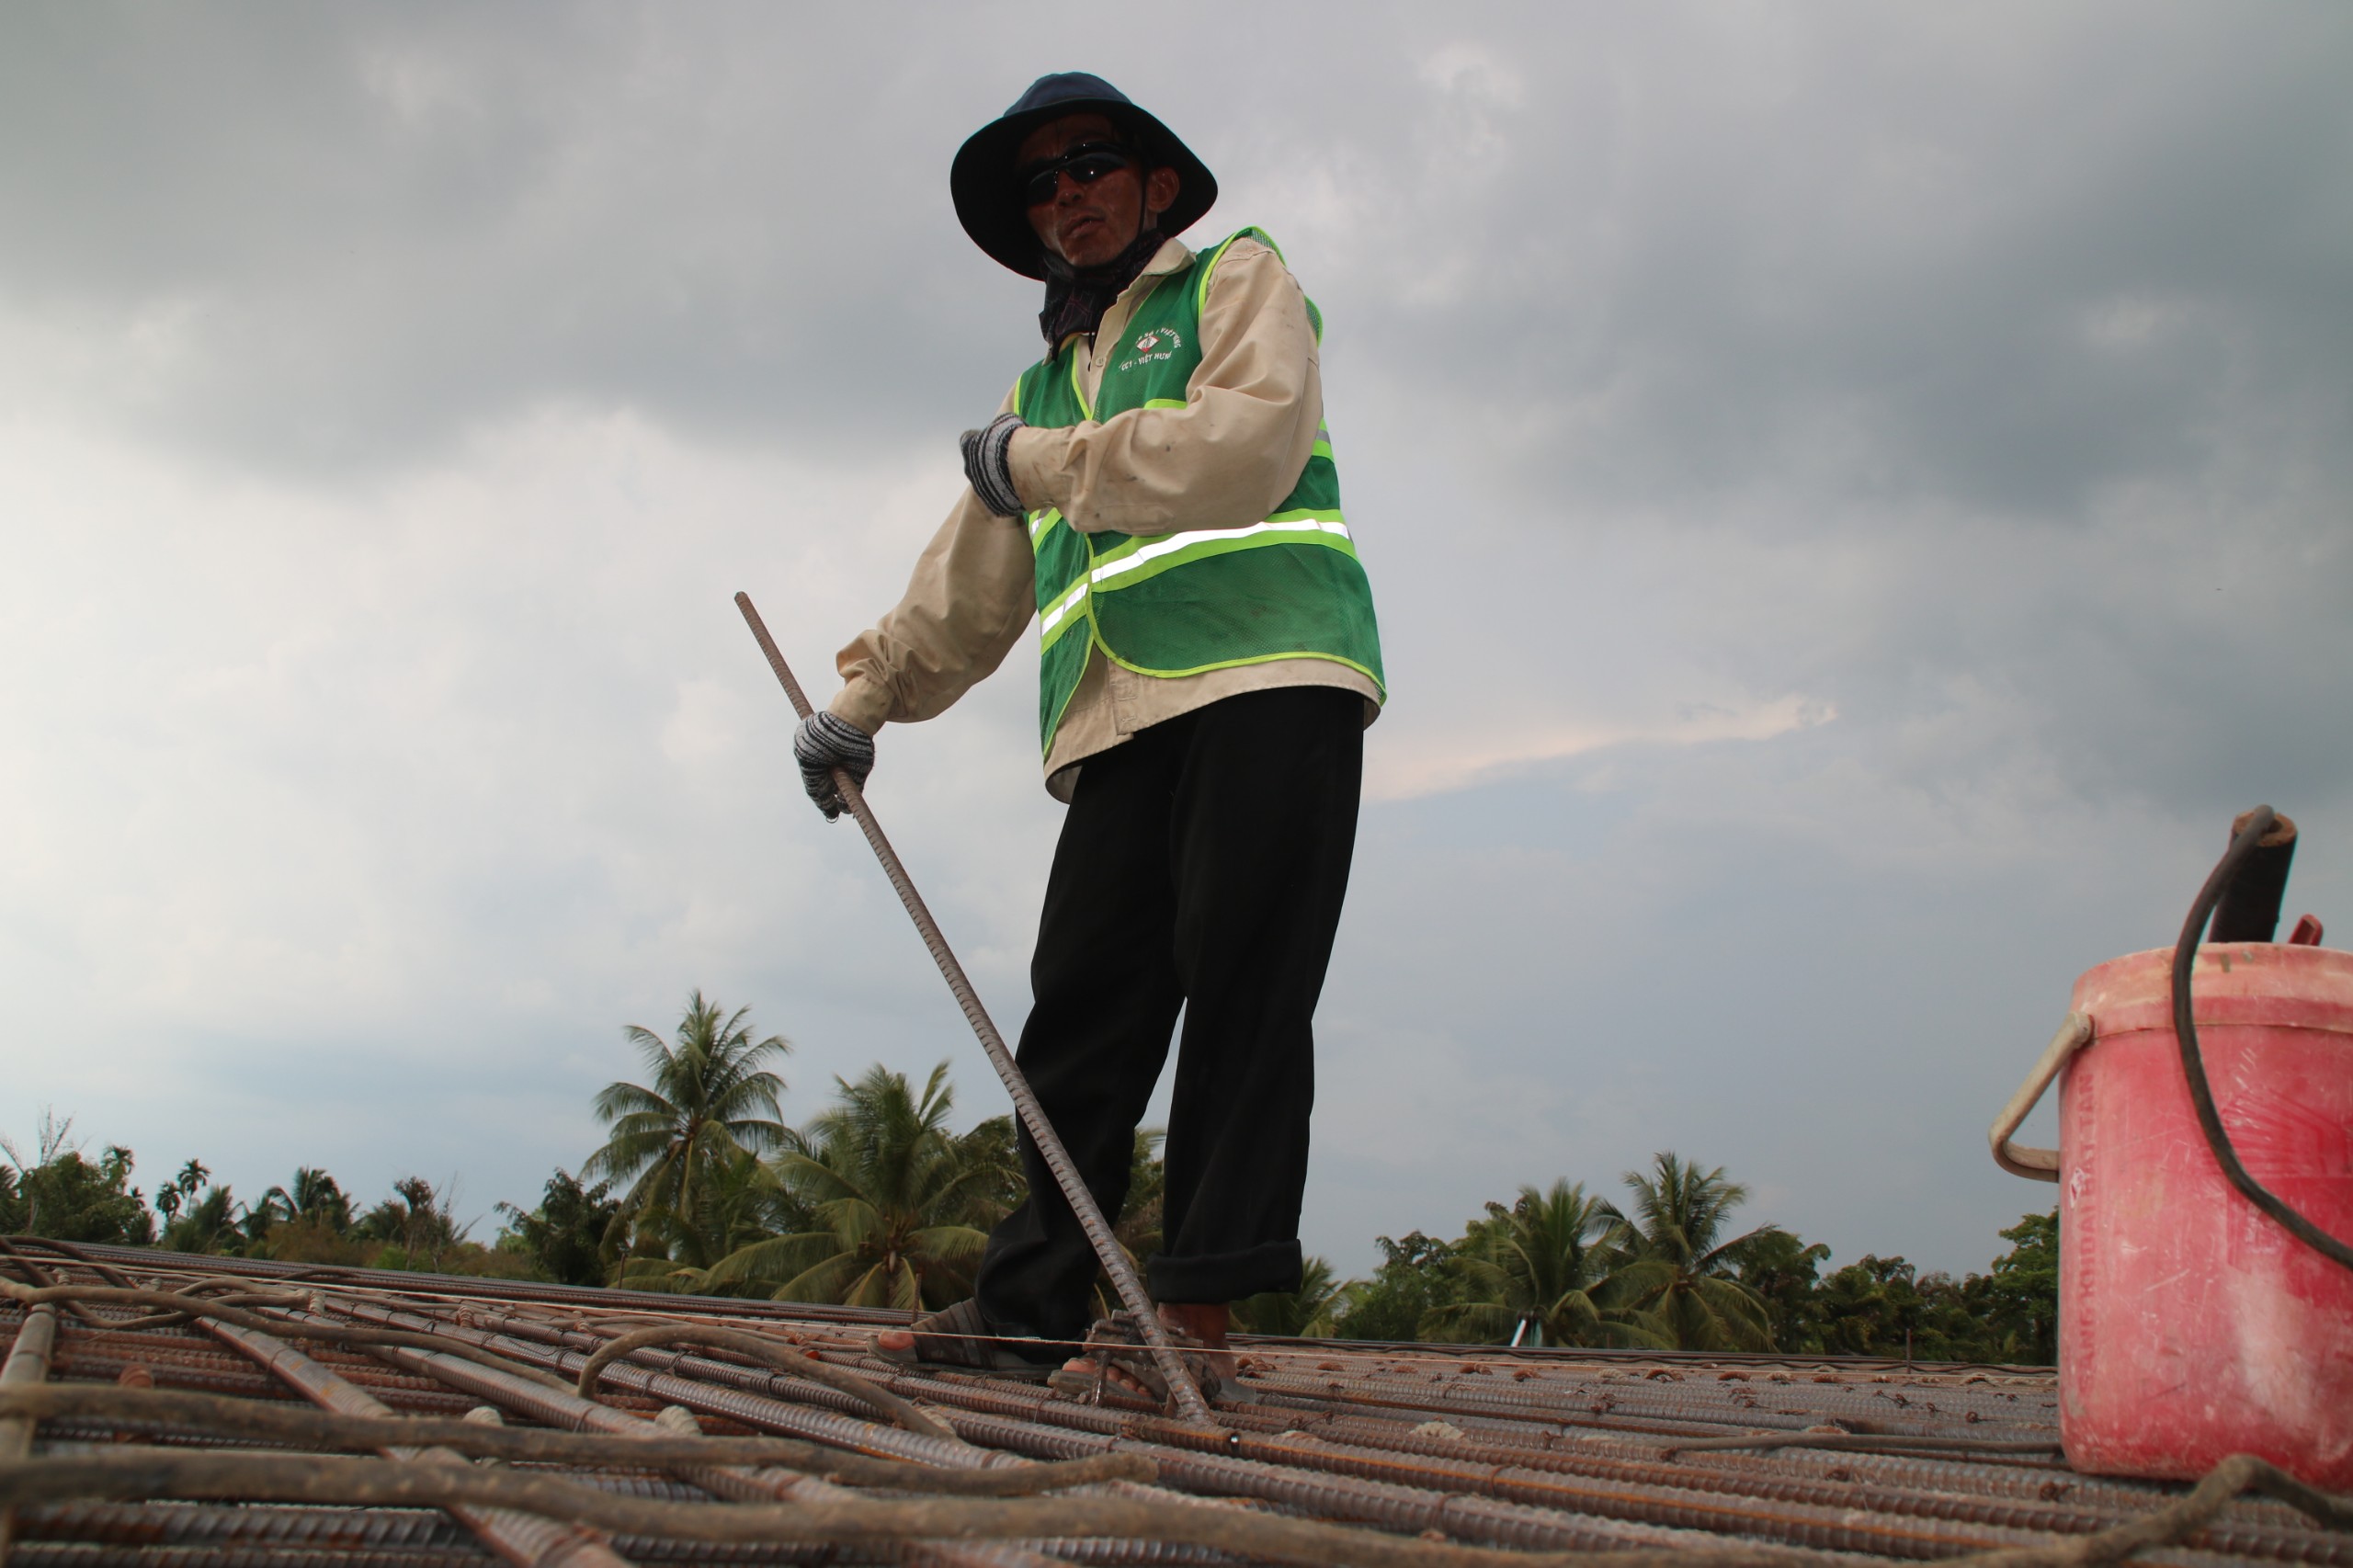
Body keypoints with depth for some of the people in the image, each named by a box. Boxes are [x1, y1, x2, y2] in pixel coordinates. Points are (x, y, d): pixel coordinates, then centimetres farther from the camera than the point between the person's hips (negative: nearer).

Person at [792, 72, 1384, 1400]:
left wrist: (1050, 462, -1)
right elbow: (968, 590, 30)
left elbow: (1251, 439, -7)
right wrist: (863, 703, 20)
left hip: (1268, 670, -5)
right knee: (1082, 1005, -2)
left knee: (1239, 994, -11)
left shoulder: (1240, 281, 14)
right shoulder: (1044, 389, 31)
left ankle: (1200, 1312, -12)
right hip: (1120, 718, 6)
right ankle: (1028, 1305, 0)